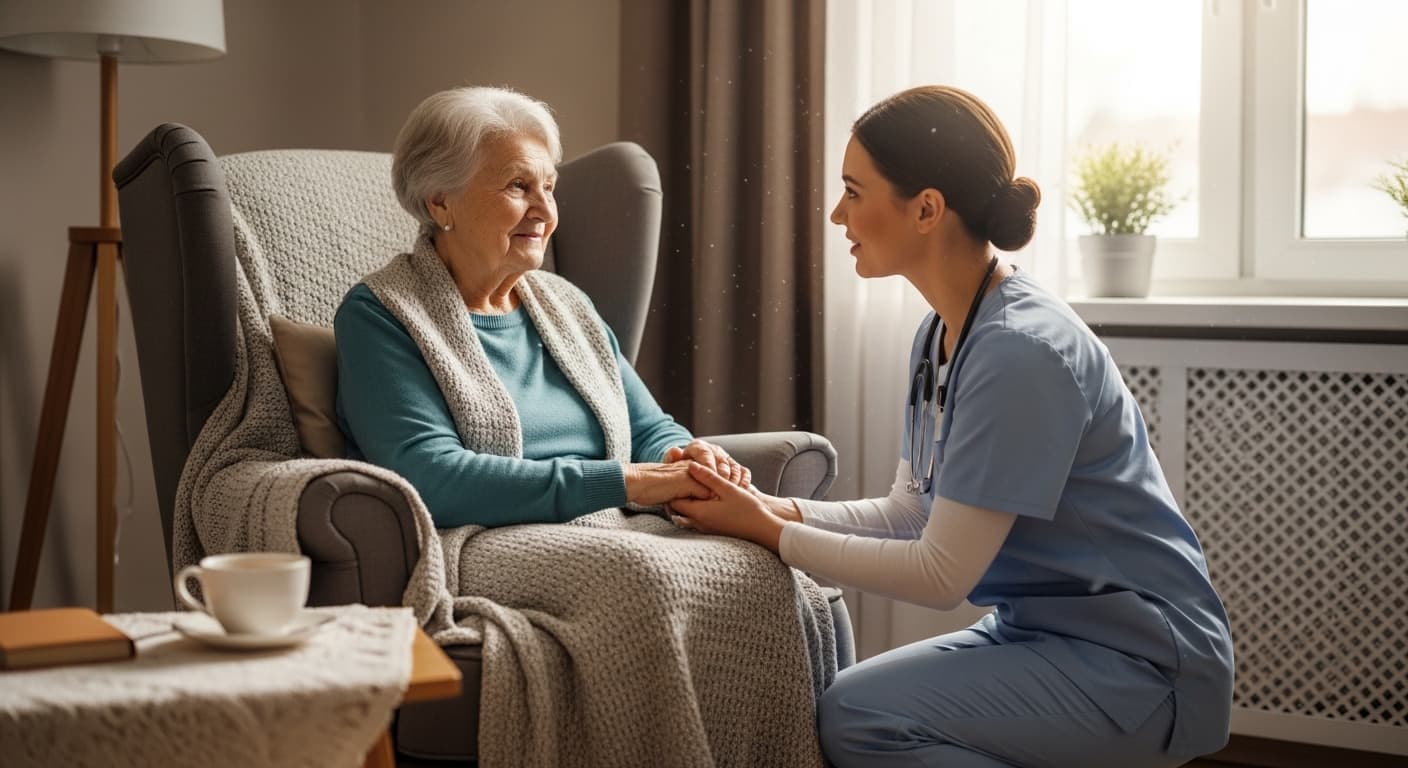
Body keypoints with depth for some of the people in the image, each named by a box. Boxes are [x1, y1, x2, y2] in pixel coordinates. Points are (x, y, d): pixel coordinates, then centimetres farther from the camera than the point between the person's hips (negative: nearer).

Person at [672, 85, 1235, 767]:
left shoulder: (1020, 351, -23)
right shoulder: (942, 332, 5)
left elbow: (942, 574, -22)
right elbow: (909, 514, 7)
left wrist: (772, 534, -15)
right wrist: (776, 509, -7)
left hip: (1140, 663, -9)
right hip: (1042, 633, 9)